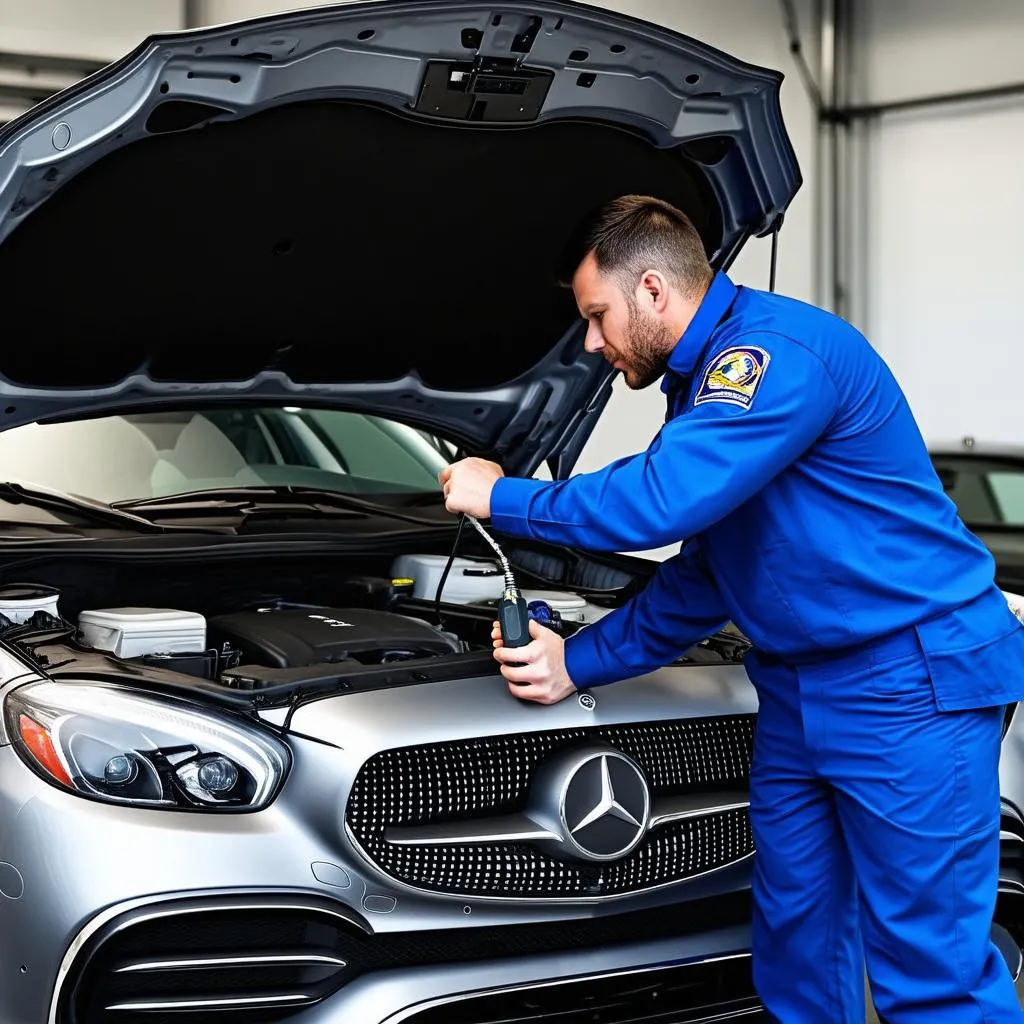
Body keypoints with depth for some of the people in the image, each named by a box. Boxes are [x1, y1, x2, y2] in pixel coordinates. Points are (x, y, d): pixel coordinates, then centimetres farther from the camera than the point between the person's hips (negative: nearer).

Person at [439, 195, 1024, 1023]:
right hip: (800, 690, 10)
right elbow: (698, 579, 18)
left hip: (911, 681, -10)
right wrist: (579, 662, 7)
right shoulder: (706, 381, 15)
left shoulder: (779, 352, -18)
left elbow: (657, 502, -26)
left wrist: (501, 497, -11)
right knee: (796, 940, 13)